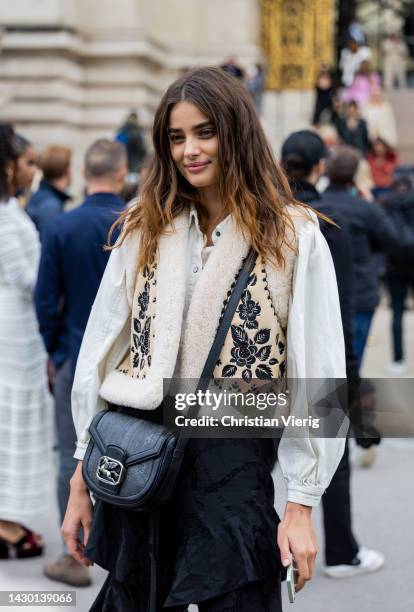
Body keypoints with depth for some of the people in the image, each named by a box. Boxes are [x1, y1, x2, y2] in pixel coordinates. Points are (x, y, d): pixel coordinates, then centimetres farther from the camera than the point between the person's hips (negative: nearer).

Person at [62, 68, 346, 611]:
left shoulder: (294, 238, -4)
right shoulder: (144, 232, 7)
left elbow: (316, 375, -5)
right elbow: (100, 351, 9)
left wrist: (301, 504, -7)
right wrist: (81, 479, 7)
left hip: (234, 464, -3)